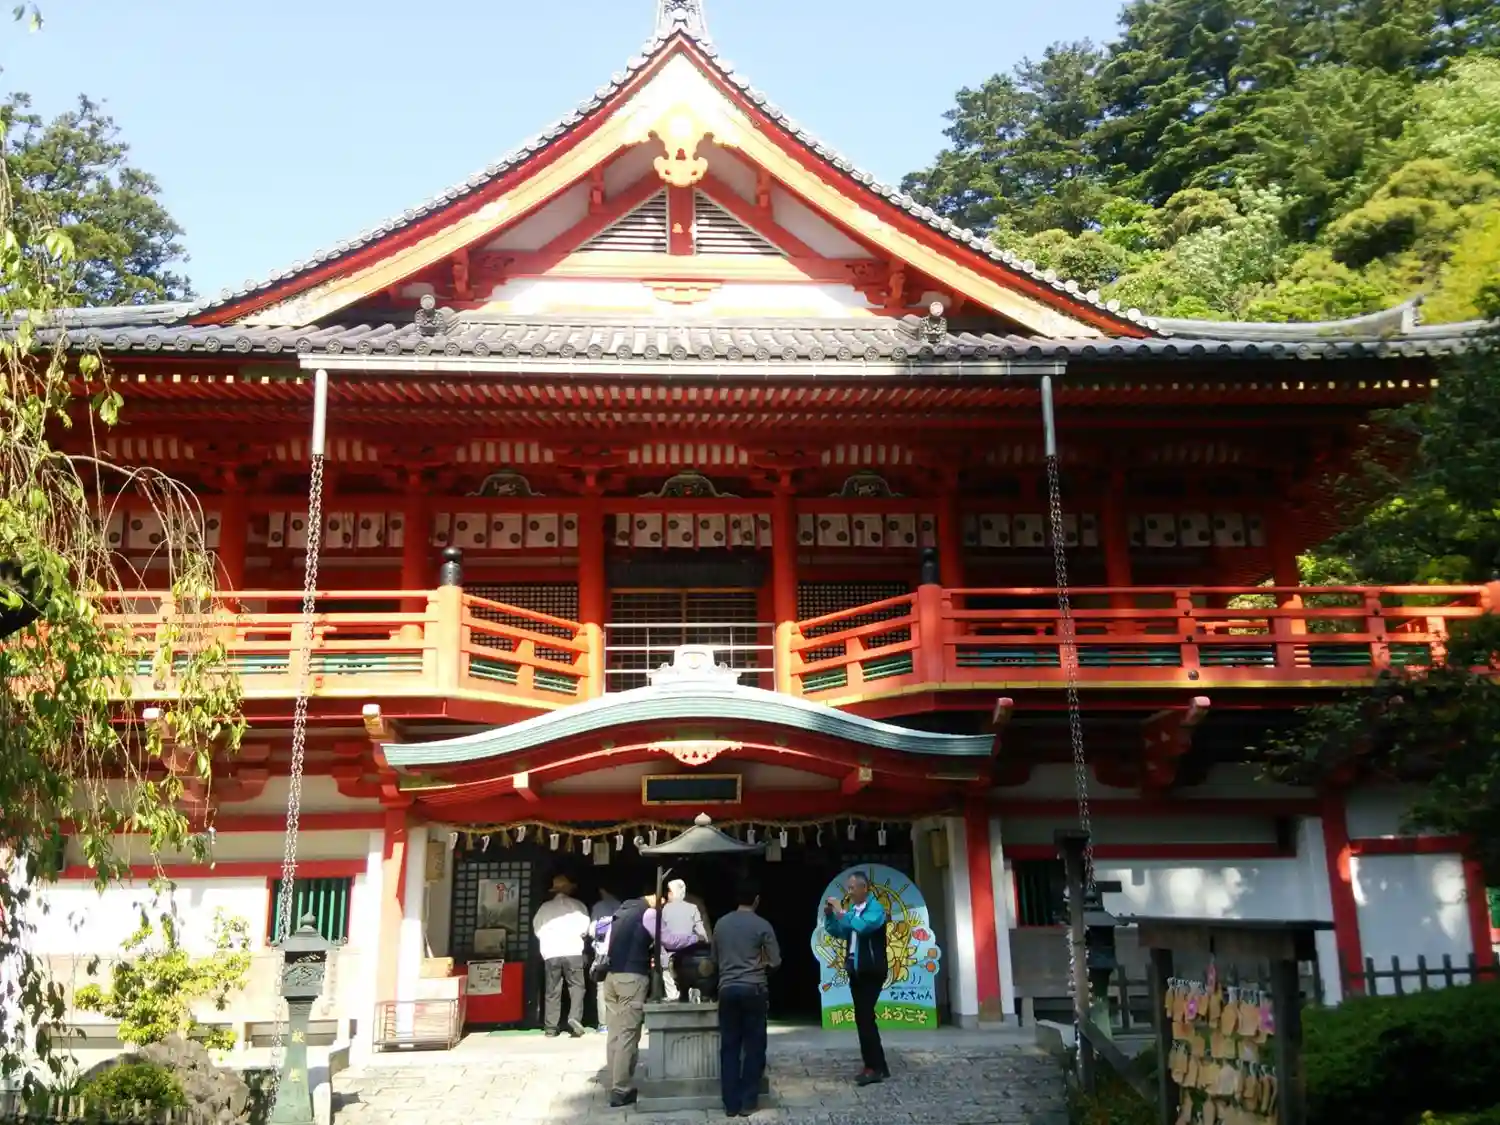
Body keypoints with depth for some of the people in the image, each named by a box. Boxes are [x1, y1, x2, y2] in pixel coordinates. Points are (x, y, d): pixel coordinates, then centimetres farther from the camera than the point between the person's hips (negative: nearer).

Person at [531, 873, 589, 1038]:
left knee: (552, 991, 8)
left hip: (551, 952, 2)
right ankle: (574, 1018, -12)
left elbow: (537, 929, 5)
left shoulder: (544, 907, 9)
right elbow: (584, 927, 1)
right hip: (573, 951, -2)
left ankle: (551, 1027, 6)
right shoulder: (578, 905, 4)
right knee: (576, 986, 6)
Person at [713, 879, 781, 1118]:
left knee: (729, 1046, 7)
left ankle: (731, 1103, 7)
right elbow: (775, 962, -1)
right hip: (754, 989, -3)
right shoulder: (762, 925, -4)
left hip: (727, 989, 3)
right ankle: (747, 1102, 5)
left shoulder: (721, 924, 7)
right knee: (754, 1046, 5)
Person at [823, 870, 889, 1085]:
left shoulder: (875, 908, -13)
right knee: (864, 1018, 11)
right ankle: (877, 1066, 18)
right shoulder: (852, 909, 9)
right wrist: (829, 915, -1)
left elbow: (863, 926, -31)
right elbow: (837, 932, 14)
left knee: (864, 1017, -11)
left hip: (871, 971, -8)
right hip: (856, 970, 8)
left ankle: (874, 1067, -4)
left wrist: (841, 912, -26)